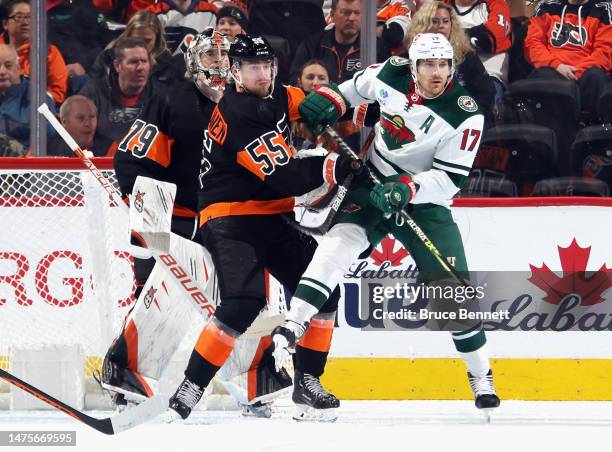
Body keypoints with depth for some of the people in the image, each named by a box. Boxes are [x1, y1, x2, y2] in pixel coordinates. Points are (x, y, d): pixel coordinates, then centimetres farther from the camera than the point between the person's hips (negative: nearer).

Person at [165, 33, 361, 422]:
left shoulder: (275, 97, 6)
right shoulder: (239, 116, -21)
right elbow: (287, 177, -26)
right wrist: (340, 166, -28)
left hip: (272, 217, 9)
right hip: (231, 219, -9)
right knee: (242, 305, -25)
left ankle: (307, 384, 14)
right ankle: (189, 390, -21)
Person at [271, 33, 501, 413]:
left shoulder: (465, 115, -20)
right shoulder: (391, 74, -10)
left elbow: (449, 180, -20)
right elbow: (358, 85, 13)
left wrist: (407, 189, -34)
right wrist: (330, 101, -5)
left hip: (424, 200, -2)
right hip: (373, 184, 2)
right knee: (341, 242, -25)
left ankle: (481, 374, 12)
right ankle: (293, 326, -31)